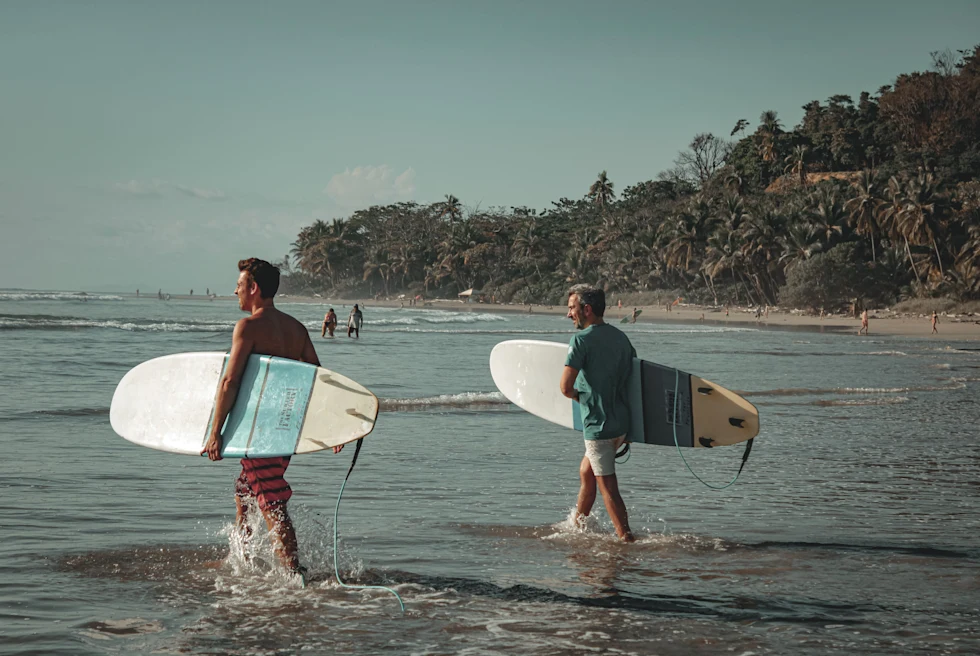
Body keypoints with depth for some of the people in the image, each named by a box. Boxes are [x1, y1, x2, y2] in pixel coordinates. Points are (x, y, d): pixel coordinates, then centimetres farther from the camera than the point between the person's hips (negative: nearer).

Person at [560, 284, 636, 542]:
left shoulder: (582, 339, -14)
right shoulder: (620, 336, 10)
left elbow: (565, 387, -19)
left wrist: (579, 396, 2)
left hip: (598, 425, -8)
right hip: (622, 423, 8)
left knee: (608, 487, -2)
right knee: (586, 472, 23)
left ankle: (627, 538, -2)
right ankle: (577, 526, 33)